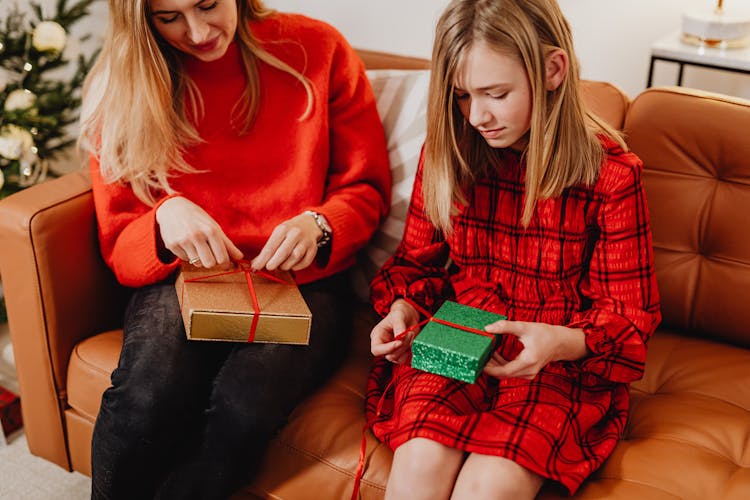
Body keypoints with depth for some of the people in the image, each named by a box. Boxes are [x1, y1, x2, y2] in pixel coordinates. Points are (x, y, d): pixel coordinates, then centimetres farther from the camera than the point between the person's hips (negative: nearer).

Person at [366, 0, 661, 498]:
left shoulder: (611, 174, -9)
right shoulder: (446, 153, 0)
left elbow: (631, 313, -3)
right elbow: (417, 260, 14)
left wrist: (562, 342, -23)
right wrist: (403, 309, -8)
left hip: (561, 364, -2)